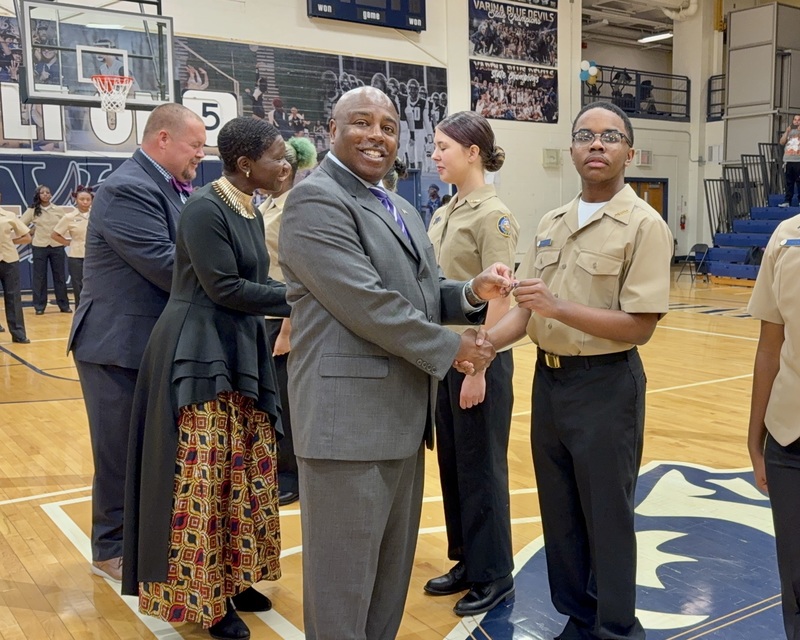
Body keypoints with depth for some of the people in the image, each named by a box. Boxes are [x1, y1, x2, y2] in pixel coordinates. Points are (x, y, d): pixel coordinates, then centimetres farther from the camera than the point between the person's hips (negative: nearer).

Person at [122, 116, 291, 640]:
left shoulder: (250, 212, 11)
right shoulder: (205, 209, -16)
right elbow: (226, 288, -20)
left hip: (242, 353, 9)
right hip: (200, 354, -9)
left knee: (246, 472, 12)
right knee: (201, 478, -1)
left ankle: (231, 578, 26)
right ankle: (201, 597, 13)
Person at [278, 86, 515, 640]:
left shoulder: (402, 211, 18)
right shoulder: (316, 199, -12)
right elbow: (366, 303, -21)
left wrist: (474, 292, -3)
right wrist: (451, 349, -12)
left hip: (402, 415, 9)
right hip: (350, 418, -9)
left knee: (393, 568, 20)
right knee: (345, 575, 3)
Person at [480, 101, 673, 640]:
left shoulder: (644, 225, -11)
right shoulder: (551, 224, 9)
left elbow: (640, 326, -17)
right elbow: (525, 311, 6)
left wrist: (559, 308, -24)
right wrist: (482, 342, -12)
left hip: (606, 384, -6)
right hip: (548, 379, 7)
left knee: (607, 518, 7)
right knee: (559, 514, 17)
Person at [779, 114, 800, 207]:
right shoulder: (788, 131, 18)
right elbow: (782, 142, 5)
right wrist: (787, 131, -4)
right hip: (788, 161, 4)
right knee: (789, 182, 5)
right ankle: (787, 201, 6)